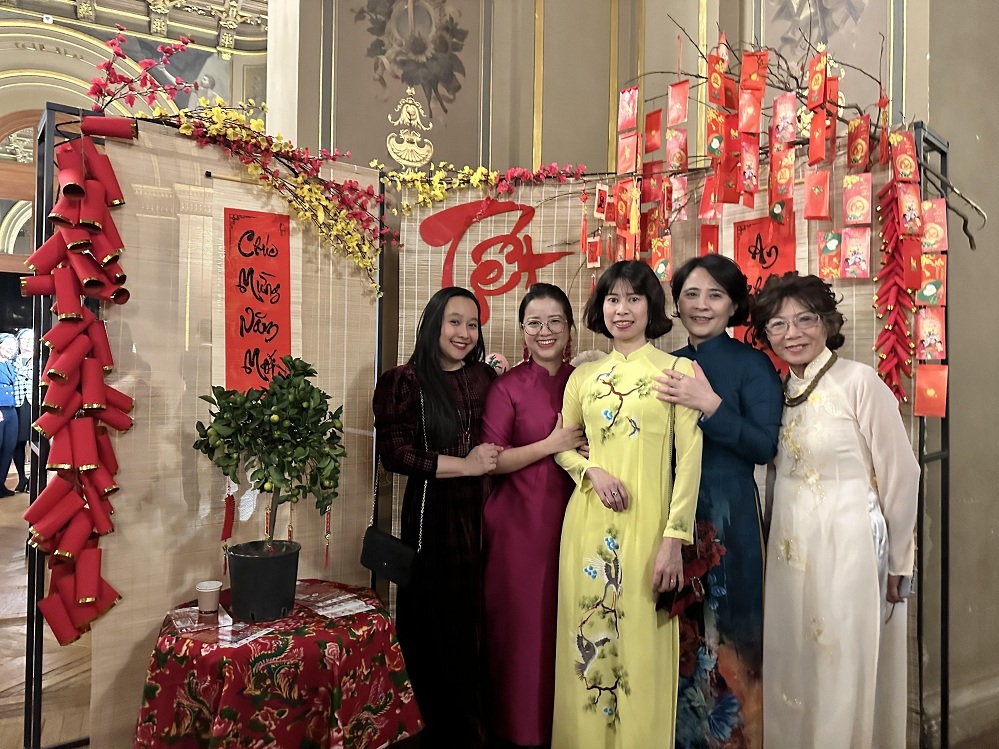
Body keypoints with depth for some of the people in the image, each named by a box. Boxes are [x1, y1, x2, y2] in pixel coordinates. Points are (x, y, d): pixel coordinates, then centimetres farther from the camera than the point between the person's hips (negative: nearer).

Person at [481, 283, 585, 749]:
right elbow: (492, 460, -10)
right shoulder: (508, 386, -5)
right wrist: (552, 444, -15)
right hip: (521, 521, -3)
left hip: (573, 517, 4)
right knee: (524, 621, 5)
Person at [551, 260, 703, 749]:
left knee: (641, 643, 4)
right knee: (589, 640, 11)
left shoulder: (677, 370, -1)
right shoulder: (583, 376, 8)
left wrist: (675, 538, -11)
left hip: (647, 524, -3)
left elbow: (690, 459, -5)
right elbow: (560, 444, 16)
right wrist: (592, 470, -5)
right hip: (589, 522, 3)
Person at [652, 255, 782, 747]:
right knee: (678, 634, 11)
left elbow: (765, 447, -12)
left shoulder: (751, 364, -4)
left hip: (726, 518, -4)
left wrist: (709, 406, -23)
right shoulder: (667, 367, 9)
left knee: (723, 634, 4)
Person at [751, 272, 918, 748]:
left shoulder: (860, 381, -13)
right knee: (791, 663, 16)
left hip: (846, 543, -6)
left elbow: (901, 474, -10)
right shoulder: (778, 390, 5)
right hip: (789, 545, 6)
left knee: (844, 669, 6)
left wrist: (896, 562, -3)